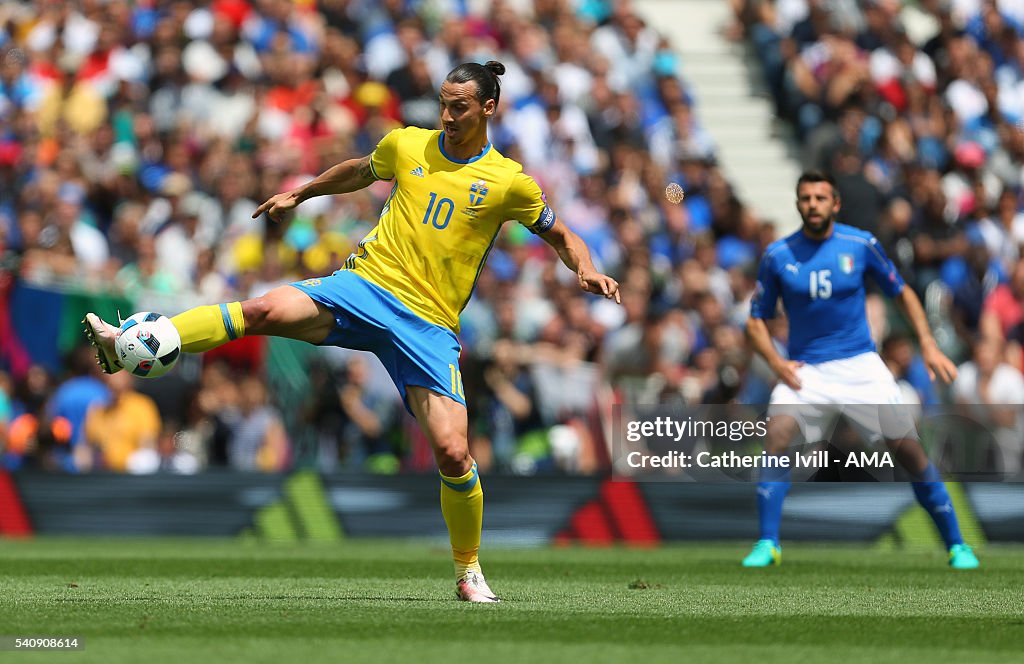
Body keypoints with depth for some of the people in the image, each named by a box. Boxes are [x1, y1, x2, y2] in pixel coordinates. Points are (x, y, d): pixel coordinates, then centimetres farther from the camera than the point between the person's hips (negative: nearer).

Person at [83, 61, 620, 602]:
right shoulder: (407, 145, 9)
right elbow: (360, 172, 31)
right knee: (265, 310, -26)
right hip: (366, 283, 2)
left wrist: (587, 271, -7)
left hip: (428, 324, -2)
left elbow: (561, 236, 12)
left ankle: (468, 573, 9)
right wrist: (299, 194, 35)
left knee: (453, 453, -13)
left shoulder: (508, 182, 2)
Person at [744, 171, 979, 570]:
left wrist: (928, 345, -1)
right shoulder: (778, 256, -2)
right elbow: (757, 319, 6)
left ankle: (956, 546, 6)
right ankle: (767, 544, -19)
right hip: (805, 370, 0)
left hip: (860, 367, 0)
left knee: (909, 448, -7)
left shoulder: (861, 245, -3)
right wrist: (776, 362, -12)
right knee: (777, 436, -25)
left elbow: (902, 293, 10)